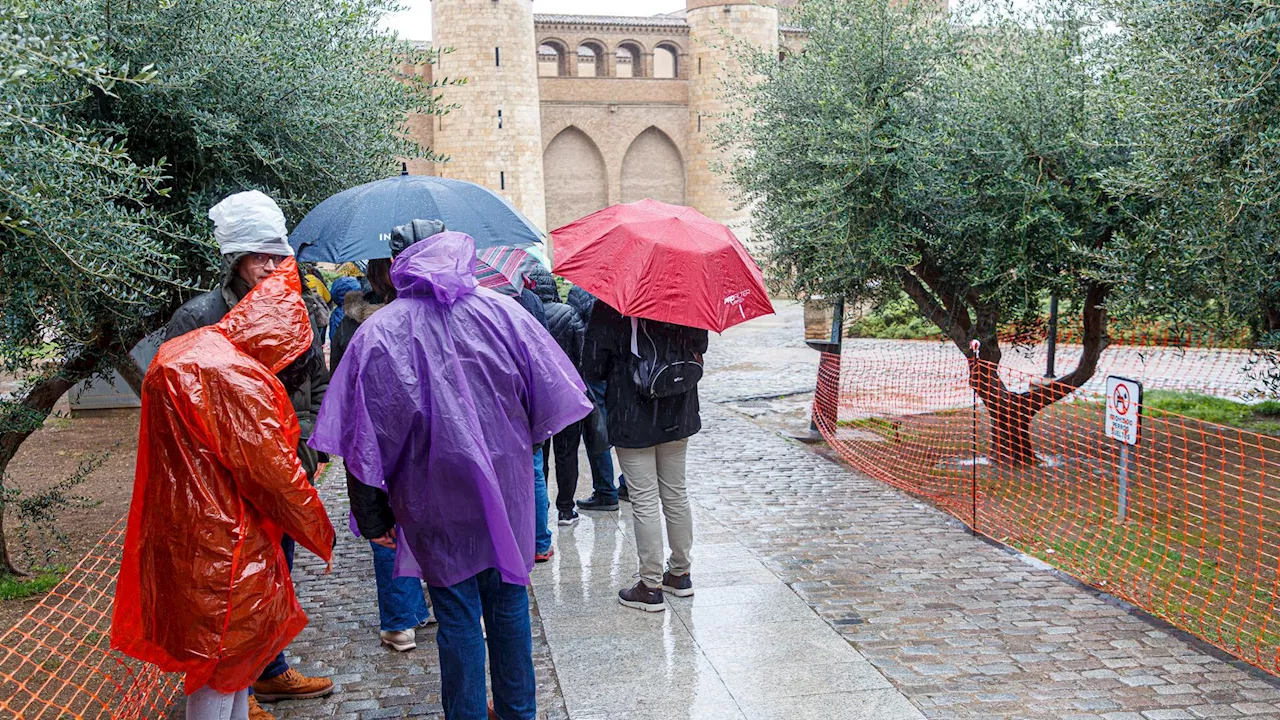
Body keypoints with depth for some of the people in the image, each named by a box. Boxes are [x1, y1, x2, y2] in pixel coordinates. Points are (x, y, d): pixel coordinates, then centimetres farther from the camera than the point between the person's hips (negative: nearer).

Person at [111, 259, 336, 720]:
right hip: (221, 548, -10)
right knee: (223, 666, 4)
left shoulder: (179, 355, 9)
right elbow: (276, 474, -19)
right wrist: (322, 537, -7)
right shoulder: (238, 378, -23)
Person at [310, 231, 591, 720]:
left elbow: (366, 434, -9)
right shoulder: (501, 311, -3)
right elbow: (549, 396, 0)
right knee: (508, 600, 17)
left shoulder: (378, 332, -8)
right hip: (506, 485, 3)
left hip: (435, 498, -2)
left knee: (458, 615, 9)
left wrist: (375, 507, -1)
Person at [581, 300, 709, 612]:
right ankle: (680, 574, 28)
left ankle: (651, 586, 6)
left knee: (645, 502, 1)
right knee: (676, 495, 16)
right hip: (677, 415, 5)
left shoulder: (608, 309, -16)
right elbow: (699, 347, 10)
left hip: (632, 419, -5)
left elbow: (592, 369, -12)